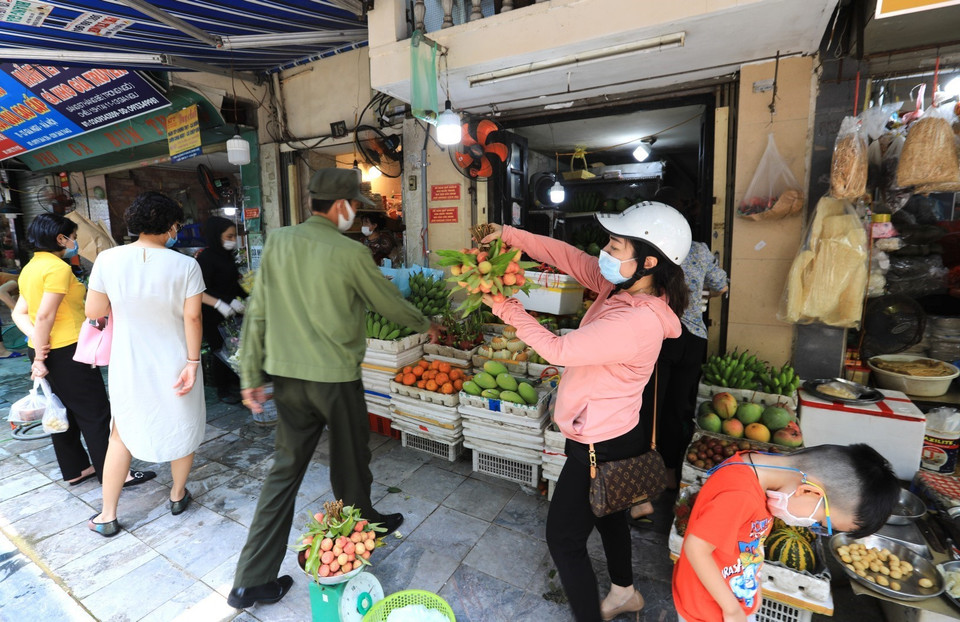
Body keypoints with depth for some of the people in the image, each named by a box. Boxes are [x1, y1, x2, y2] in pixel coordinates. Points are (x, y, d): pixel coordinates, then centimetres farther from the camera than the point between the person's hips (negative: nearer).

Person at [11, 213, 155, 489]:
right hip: (67, 352, -9)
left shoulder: (30, 267, 13)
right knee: (95, 414, -1)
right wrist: (40, 358, -13)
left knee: (63, 413, 17)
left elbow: (19, 313, 10)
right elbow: (45, 316, -20)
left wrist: (37, 340, -4)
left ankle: (75, 470, 28)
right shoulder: (58, 267, -16)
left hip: (46, 351, 9)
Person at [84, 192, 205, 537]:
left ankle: (107, 516, 29)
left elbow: (94, 311, -3)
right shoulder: (185, 265, -16)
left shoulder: (108, 259, -10)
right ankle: (178, 496, 37)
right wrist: (192, 362, -10)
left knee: (122, 434, 20)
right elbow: (192, 318, -16)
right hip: (175, 363, -2)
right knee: (182, 429, 19)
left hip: (128, 365, 2)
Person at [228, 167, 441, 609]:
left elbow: (257, 313, 3)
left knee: (285, 467, 14)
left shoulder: (277, 242, 2)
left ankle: (253, 580, 23)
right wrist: (426, 325, 17)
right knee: (350, 460, 18)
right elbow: (389, 302, -1)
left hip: (287, 375, 5)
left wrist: (251, 375, 10)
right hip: (335, 377, -5)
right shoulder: (350, 252, -13)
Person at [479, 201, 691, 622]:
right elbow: (567, 255, -2)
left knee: (564, 538, 10)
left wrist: (507, 309, -19)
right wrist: (510, 235, -10)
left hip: (600, 445, -10)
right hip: (613, 432, 10)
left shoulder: (639, 322, -32)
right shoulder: (622, 286, -6)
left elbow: (559, 349, -29)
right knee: (607, 513, 31)